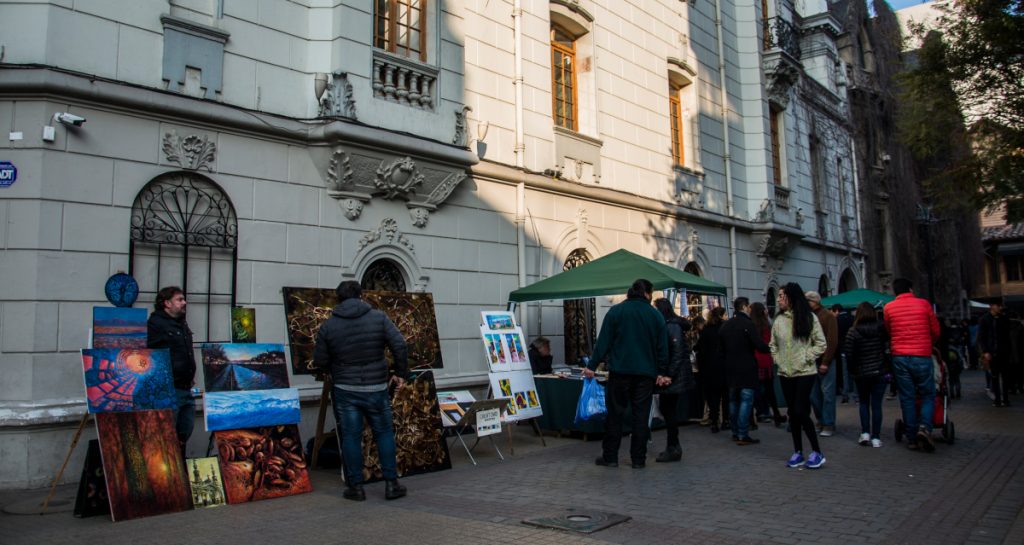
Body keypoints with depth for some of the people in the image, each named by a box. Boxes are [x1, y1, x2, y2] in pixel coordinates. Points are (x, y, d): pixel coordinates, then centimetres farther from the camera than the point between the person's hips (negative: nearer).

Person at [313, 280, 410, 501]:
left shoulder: (328, 325, -1)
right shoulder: (379, 318, -3)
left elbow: (319, 361, 1)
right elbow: (400, 346, -10)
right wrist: (401, 373, 2)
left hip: (345, 390, 0)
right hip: (376, 388, 0)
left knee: (350, 437, 7)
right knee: (384, 434, 11)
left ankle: (355, 486, 13)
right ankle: (391, 484, 12)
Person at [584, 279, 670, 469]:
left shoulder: (616, 311, -1)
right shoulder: (656, 315, 5)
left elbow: (603, 342, -4)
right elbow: (662, 347, 8)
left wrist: (592, 366, -2)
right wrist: (662, 373, 15)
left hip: (620, 371, -1)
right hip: (646, 373, 1)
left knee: (615, 414, 6)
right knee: (641, 416, 6)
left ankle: (610, 456, 9)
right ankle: (638, 459, 10)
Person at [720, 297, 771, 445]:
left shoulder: (725, 325, 9)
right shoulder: (747, 324, -14)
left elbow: (721, 347, 14)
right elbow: (760, 345, -19)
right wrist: (769, 348, 0)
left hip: (731, 370, 7)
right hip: (746, 369, -7)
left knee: (733, 400, 14)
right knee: (746, 401, -5)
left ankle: (735, 432, 19)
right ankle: (742, 435, -6)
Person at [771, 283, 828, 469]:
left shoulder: (809, 318, -5)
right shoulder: (778, 320, 7)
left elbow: (821, 343, -3)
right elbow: (773, 344, 17)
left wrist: (807, 358, -10)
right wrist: (777, 359, 3)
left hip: (805, 372, -5)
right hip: (785, 373, 5)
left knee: (800, 412, -10)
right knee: (793, 413, 9)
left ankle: (816, 452, 4)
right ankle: (798, 452, 18)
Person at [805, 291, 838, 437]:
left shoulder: (827, 316, -5)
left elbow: (832, 341, -11)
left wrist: (825, 362, -15)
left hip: (825, 362, -6)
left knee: (827, 393, -2)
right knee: (813, 394, 8)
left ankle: (828, 424, 5)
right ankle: (821, 422, 20)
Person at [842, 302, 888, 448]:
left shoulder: (853, 332, -10)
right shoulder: (881, 329, -4)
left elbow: (848, 354, -10)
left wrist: (852, 371, 1)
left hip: (861, 374, -1)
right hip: (879, 372, 1)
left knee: (864, 403, 16)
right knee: (876, 404, 6)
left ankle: (865, 433, 7)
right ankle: (875, 438, 6)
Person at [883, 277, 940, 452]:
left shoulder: (888, 308, 4)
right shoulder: (923, 304, 2)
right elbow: (935, 331, 10)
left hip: (900, 358, 2)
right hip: (922, 357, -1)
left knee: (907, 398, 6)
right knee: (928, 395, 8)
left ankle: (912, 439, 7)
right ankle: (924, 427, -15)